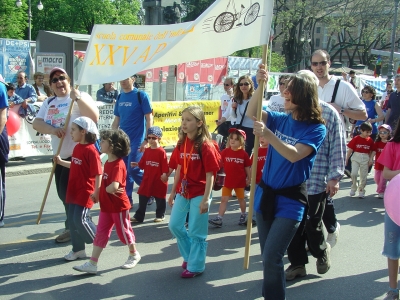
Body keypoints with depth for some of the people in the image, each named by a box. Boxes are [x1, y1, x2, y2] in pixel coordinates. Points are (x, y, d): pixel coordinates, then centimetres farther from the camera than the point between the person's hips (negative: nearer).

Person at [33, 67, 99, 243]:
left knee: (69, 191, -6)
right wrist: (52, 130, -18)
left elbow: (94, 118, -21)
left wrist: (78, 98, -28)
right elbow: (36, 123, 1)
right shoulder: (48, 103, 12)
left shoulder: (80, 97, -7)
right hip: (59, 155, 7)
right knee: (63, 193, 11)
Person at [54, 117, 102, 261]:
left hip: (85, 192, -9)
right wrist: (61, 162, 21)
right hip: (73, 191, 9)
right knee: (72, 220, 10)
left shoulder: (91, 150, -18)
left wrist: (96, 191, -24)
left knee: (80, 219, -11)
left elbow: (98, 173, -20)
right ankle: (78, 249, 21)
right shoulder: (77, 148, 9)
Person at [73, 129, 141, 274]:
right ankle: (92, 264, 7)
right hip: (106, 206, 9)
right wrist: (98, 194, 6)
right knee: (101, 233, 6)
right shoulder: (108, 162, 7)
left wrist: (107, 189, -19)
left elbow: (114, 186, -38)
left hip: (119, 207, -8)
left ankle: (134, 254, 32)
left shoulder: (118, 165, -23)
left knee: (123, 231, 9)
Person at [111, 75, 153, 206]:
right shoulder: (120, 97, 9)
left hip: (137, 140, -6)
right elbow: (116, 120, 15)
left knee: (133, 170, -10)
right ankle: (126, 199, 17)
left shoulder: (141, 95, -9)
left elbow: (149, 118, -10)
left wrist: (146, 140, -15)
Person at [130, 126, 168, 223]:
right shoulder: (147, 151, 6)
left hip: (159, 180, -5)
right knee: (142, 198, 7)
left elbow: (165, 166, -13)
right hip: (147, 179, 5)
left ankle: (160, 215, 23)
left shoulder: (161, 151, -11)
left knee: (160, 199, 8)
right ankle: (139, 216, 13)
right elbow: (142, 164, 10)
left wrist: (164, 174, -21)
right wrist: (137, 164, -6)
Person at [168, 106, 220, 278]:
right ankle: (190, 256, 35)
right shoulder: (182, 143, 4)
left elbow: (210, 175, -15)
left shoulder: (205, 146, -16)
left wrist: (206, 199, -19)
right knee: (174, 225, 14)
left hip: (199, 194, -7)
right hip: (183, 192, 7)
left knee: (196, 232, 3)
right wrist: (173, 192, 15)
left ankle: (195, 266, 19)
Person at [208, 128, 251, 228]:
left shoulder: (243, 154, -7)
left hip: (240, 181, -1)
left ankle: (243, 215, 36)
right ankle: (219, 219, -4)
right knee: (224, 199, -1)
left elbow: (247, 167, 1)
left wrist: (249, 178, 4)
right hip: (228, 180, 1)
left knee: (241, 198, 16)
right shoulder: (225, 152, -4)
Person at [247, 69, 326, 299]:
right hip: (265, 194, 6)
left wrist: (267, 134, -36)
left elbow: (294, 155, -26)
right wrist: (260, 85, -23)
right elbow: (252, 113, -10)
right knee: (268, 257, 16)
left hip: (289, 201, -6)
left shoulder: (317, 128, -12)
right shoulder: (281, 120, 4)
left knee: (271, 258, -11)